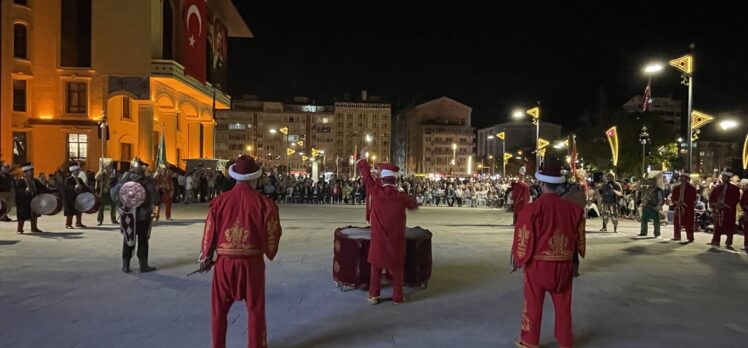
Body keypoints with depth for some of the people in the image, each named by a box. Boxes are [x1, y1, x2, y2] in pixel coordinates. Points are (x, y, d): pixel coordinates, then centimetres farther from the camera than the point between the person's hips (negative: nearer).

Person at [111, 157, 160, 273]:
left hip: (128, 215, 3)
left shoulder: (124, 179, -4)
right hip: (143, 216, -3)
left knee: (128, 240, 14)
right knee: (143, 240, 9)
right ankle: (143, 265, 12)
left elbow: (114, 195, -8)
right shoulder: (148, 182, -14)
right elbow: (155, 199, -15)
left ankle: (126, 265, 15)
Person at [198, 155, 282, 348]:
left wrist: (205, 258, 15)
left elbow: (210, 232, 1)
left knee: (219, 309, 18)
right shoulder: (263, 202, -9)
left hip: (225, 261, 1)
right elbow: (272, 233, -3)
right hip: (252, 262, -1)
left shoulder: (219, 201, -5)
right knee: (255, 309, 14)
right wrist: (269, 253, 18)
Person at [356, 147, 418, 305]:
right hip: (396, 240, 0)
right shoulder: (401, 197, -12)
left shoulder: (375, 192, -12)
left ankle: (373, 296, 17)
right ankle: (397, 297, 18)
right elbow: (414, 205, 11)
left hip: (378, 239, 0)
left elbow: (366, 174, 2)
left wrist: (363, 158, 16)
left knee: (376, 268, 14)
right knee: (396, 269, 12)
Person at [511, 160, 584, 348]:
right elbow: (579, 237, 8)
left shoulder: (532, 209, -17)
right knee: (563, 304, 16)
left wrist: (517, 259, 4)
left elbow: (524, 238, -11)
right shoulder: (573, 208, -5)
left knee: (533, 303, 11)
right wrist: (576, 256, 25)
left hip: (538, 264, -3)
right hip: (564, 264, 3)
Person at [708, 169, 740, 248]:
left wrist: (725, 205, -16)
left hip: (729, 210, -3)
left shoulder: (734, 188, 0)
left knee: (729, 228, 3)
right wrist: (714, 205, -5)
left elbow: (736, 199, -8)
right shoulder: (717, 187, 9)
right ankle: (715, 241, 7)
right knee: (717, 227, 5)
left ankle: (728, 243, 11)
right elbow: (711, 197, 12)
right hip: (718, 210, 3)